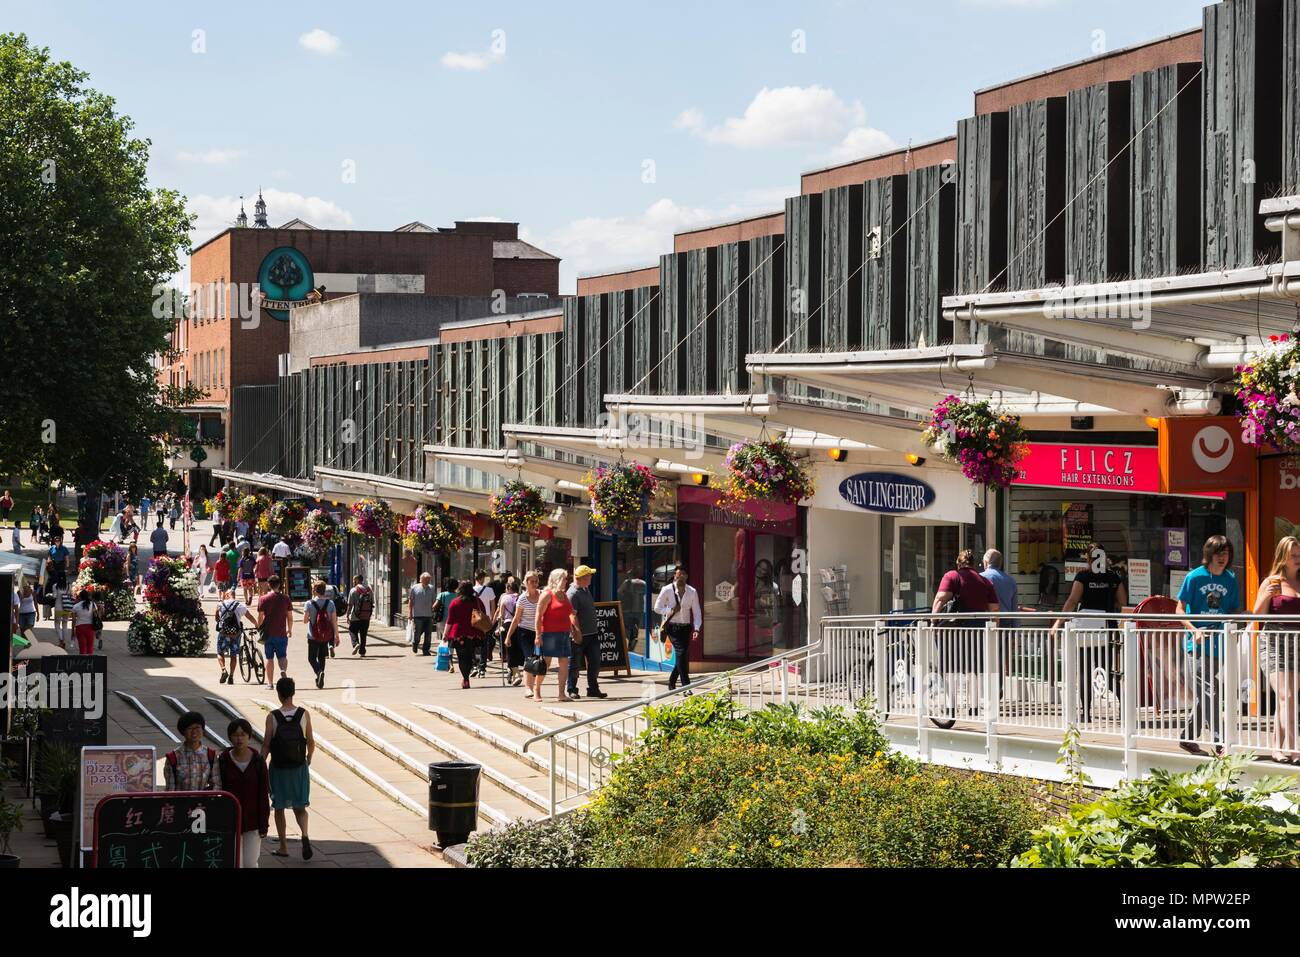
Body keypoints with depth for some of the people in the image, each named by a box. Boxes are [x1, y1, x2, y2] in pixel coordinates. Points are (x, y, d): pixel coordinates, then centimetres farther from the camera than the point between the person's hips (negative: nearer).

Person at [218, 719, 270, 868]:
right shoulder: (224, 761, -3)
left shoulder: (258, 761, -3)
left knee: (250, 863, 0)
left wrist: (264, 824, -3)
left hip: (252, 820, 0)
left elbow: (264, 794, -1)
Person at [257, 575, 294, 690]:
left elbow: (260, 617, -5)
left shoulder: (263, 599, -4)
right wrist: (290, 630, 17)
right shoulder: (286, 599, 0)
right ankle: (283, 669, -20)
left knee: (269, 658, 8)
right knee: (282, 656, 11)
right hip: (282, 633, 1)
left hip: (268, 633, -1)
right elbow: (290, 617, 3)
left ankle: (270, 682, 8)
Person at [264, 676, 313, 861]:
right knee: (300, 807, 12)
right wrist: (309, 759, 18)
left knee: (279, 808, 14)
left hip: (278, 768, -1)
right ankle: (304, 835, -14)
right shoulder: (304, 714, -7)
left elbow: (266, 745, -9)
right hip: (299, 768, 1)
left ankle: (283, 847, 18)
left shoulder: (272, 717, -12)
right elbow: (311, 742, -1)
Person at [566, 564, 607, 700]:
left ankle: (593, 689, 17)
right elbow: (572, 615, -22)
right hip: (579, 636, -9)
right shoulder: (573, 593, -17)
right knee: (575, 664, 2)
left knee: (594, 663, 9)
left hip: (592, 633, 9)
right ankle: (572, 690, 11)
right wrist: (576, 633, -25)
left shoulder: (586, 589, 13)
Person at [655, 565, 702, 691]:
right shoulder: (667, 590, -4)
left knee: (683, 656, 6)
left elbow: (696, 612, 3)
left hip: (686, 627, 4)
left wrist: (696, 629, -9)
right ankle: (686, 685, -22)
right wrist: (671, 610, -14)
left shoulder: (692, 592, 2)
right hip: (672, 627, -4)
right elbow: (657, 608, 0)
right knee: (681, 652, -20)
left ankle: (672, 683, 26)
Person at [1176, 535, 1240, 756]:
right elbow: (1180, 610, -3)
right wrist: (1195, 630, -17)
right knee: (1209, 693, -11)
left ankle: (1188, 738, 24)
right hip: (1197, 644, -5)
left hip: (1218, 644, 5)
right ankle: (1221, 742, -14)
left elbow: (1233, 611, 15)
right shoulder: (1195, 577, -5)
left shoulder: (1230, 579, 8)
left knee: (1203, 694, 11)